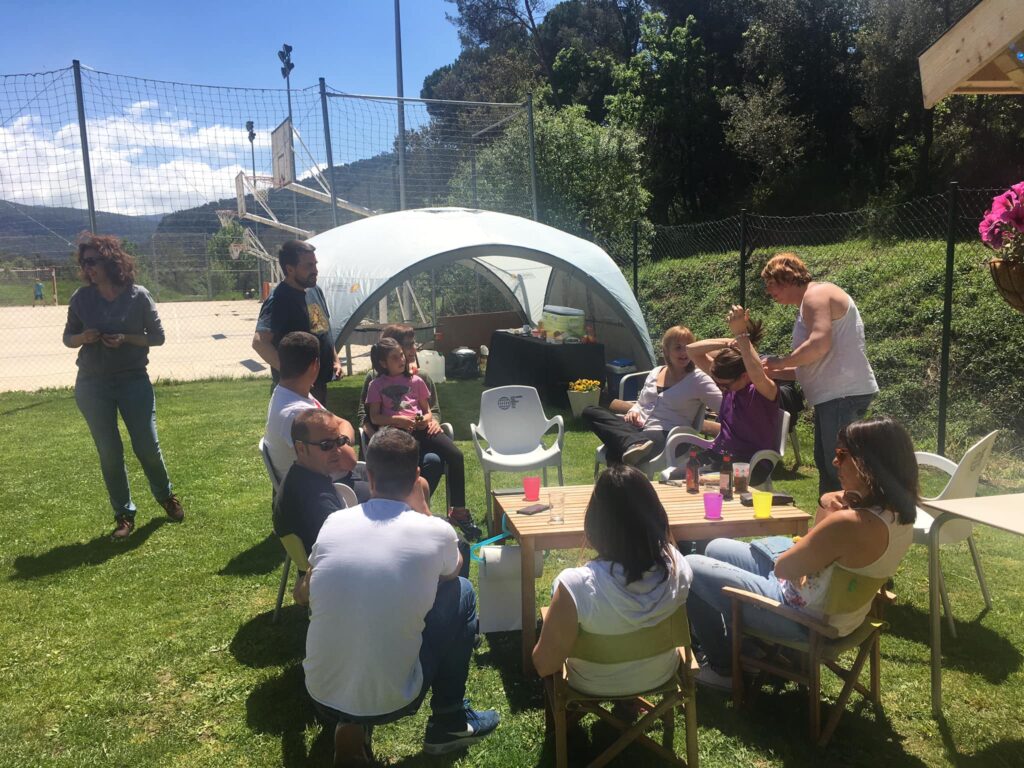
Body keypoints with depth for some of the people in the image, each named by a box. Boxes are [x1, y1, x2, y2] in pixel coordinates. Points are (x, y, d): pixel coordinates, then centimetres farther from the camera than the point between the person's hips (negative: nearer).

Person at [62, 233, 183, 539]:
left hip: (134, 381, -1)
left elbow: (158, 336, -2)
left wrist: (126, 338, -18)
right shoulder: (81, 298, -3)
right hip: (92, 385, 2)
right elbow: (68, 338, 7)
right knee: (109, 453, 6)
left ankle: (166, 496, 31)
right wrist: (83, 337, -15)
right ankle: (124, 514, 20)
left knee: (147, 446, 5)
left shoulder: (138, 296, -8)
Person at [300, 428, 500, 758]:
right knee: (461, 592, 13)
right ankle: (450, 721, 22)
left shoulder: (334, 522, -5)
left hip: (320, 697, 4)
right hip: (388, 702, -3)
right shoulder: (436, 532, -13)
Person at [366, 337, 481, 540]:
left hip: (420, 428, 4)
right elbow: (374, 418, 6)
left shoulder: (415, 381, 21)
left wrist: (427, 419, -2)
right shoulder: (377, 385, 13)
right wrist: (397, 419, -11)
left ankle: (459, 510, -12)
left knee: (455, 455, -22)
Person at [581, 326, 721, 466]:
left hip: (665, 437, -8)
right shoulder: (655, 372, 20)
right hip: (638, 429, 9)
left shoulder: (698, 379, 2)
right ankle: (634, 444, -41)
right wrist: (633, 411, 7)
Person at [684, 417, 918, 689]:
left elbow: (782, 567, -20)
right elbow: (818, 549, 6)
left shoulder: (850, 523, -35)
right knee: (717, 548, 20)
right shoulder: (900, 512, -6)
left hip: (803, 621, -9)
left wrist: (827, 515, -11)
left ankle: (724, 667, 18)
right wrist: (826, 506, -12)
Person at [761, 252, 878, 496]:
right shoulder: (809, 303, 22)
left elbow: (820, 344, -25)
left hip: (844, 393, -11)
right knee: (825, 465, 17)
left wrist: (781, 362, -12)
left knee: (838, 468, -10)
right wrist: (775, 373, 15)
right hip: (834, 395, 11)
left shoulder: (816, 294, -10)